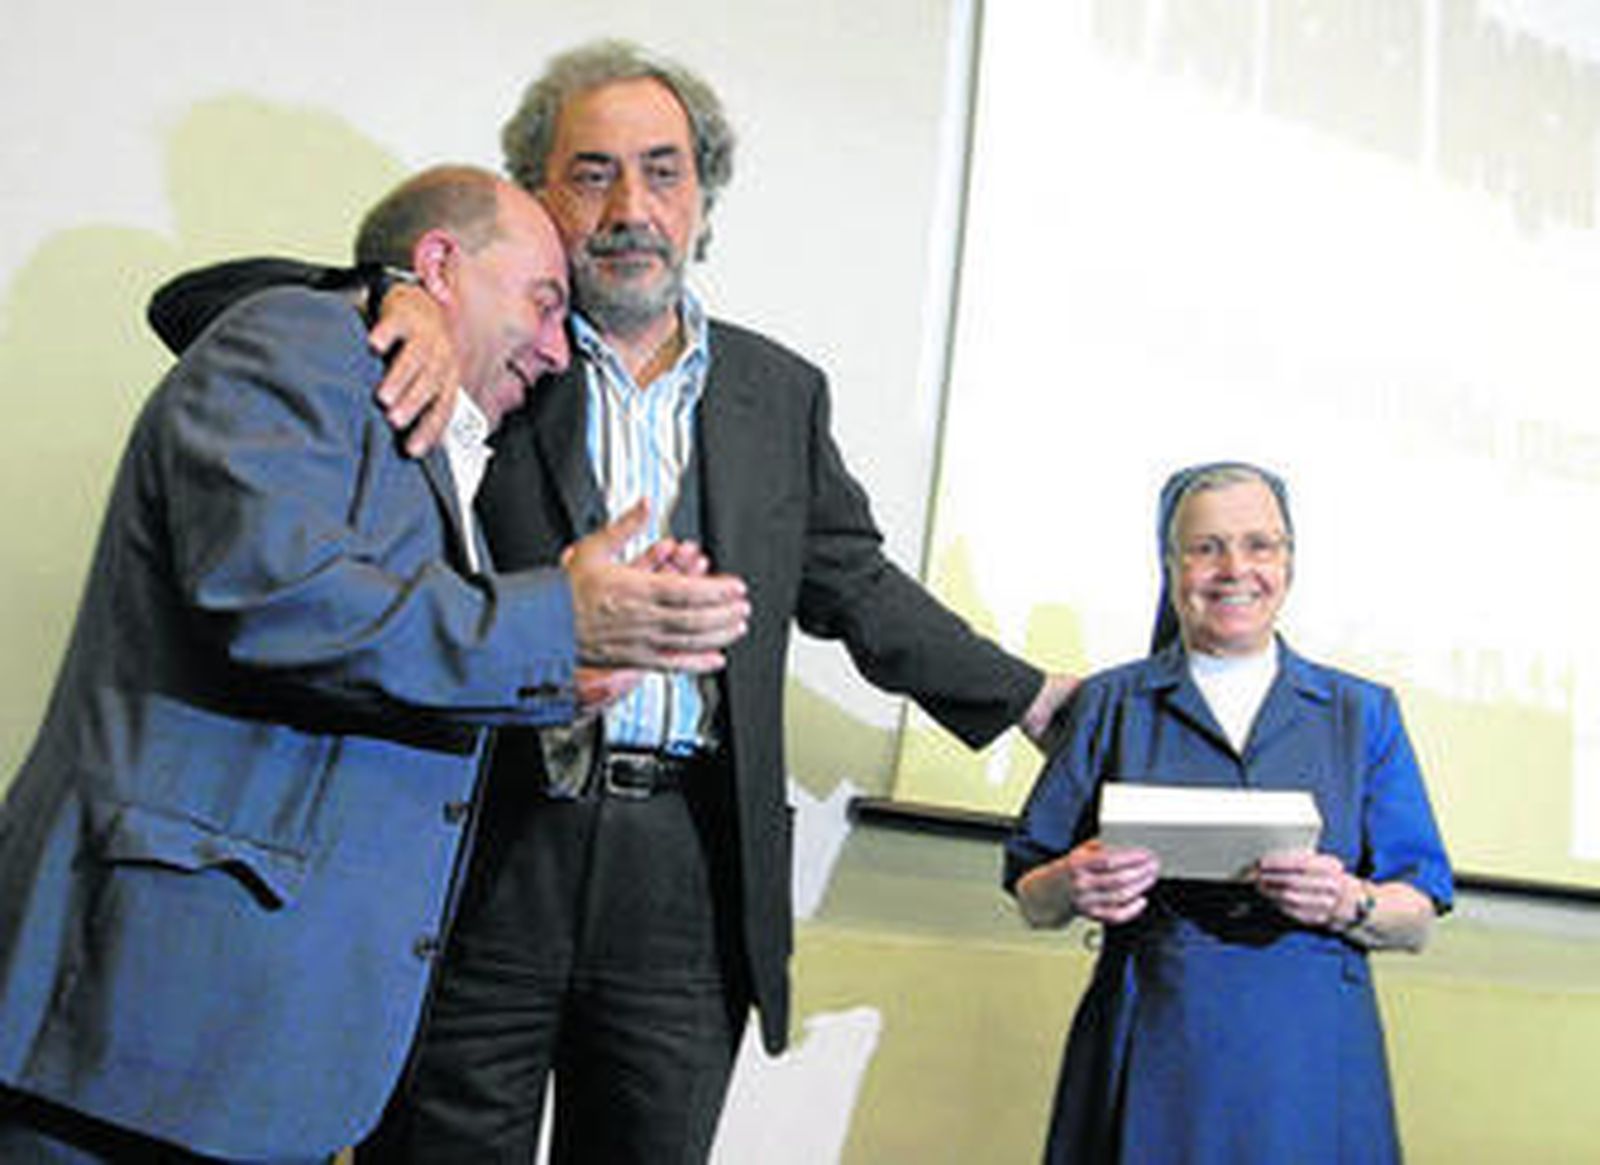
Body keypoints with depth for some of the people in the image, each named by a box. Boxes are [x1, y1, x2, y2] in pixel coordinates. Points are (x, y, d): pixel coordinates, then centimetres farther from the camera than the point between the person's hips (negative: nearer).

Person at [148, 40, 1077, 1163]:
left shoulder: (781, 393, 14)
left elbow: (857, 588, 22)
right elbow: (196, 305, 0)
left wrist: (1031, 697, 21)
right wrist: (392, 305, -18)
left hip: (690, 889, 2)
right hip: (485, 858, -2)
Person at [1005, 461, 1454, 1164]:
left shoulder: (1362, 713, 11)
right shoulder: (1109, 705, 9)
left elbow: (1418, 921, 8)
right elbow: (1032, 903, 9)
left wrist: (1348, 904, -13)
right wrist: (1073, 887, -14)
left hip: (1309, 1069, 1)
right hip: (1150, 1064, 0)